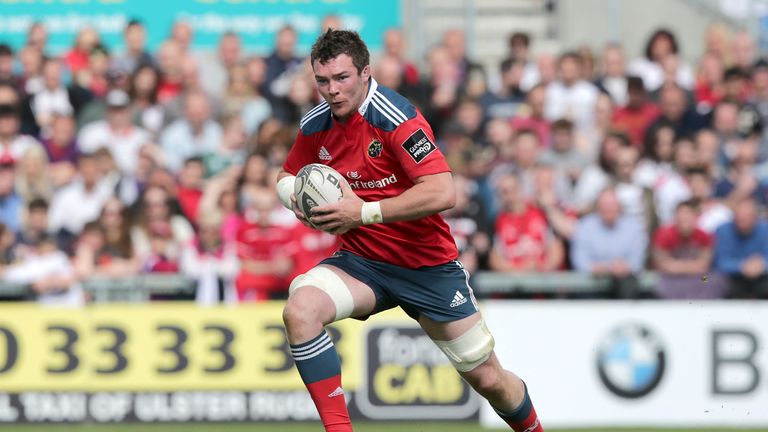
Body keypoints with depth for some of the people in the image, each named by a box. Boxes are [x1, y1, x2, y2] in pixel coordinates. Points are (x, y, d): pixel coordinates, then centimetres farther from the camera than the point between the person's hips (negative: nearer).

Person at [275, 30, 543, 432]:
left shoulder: (395, 117, -21)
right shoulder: (315, 126, -2)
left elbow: (442, 192, -30)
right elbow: (288, 176, 18)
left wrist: (364, 211, -29)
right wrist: (297, 200, -7)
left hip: (427, 264, -4)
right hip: (361, 262, 4)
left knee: (488, 379, 3)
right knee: (299, 311, -27)